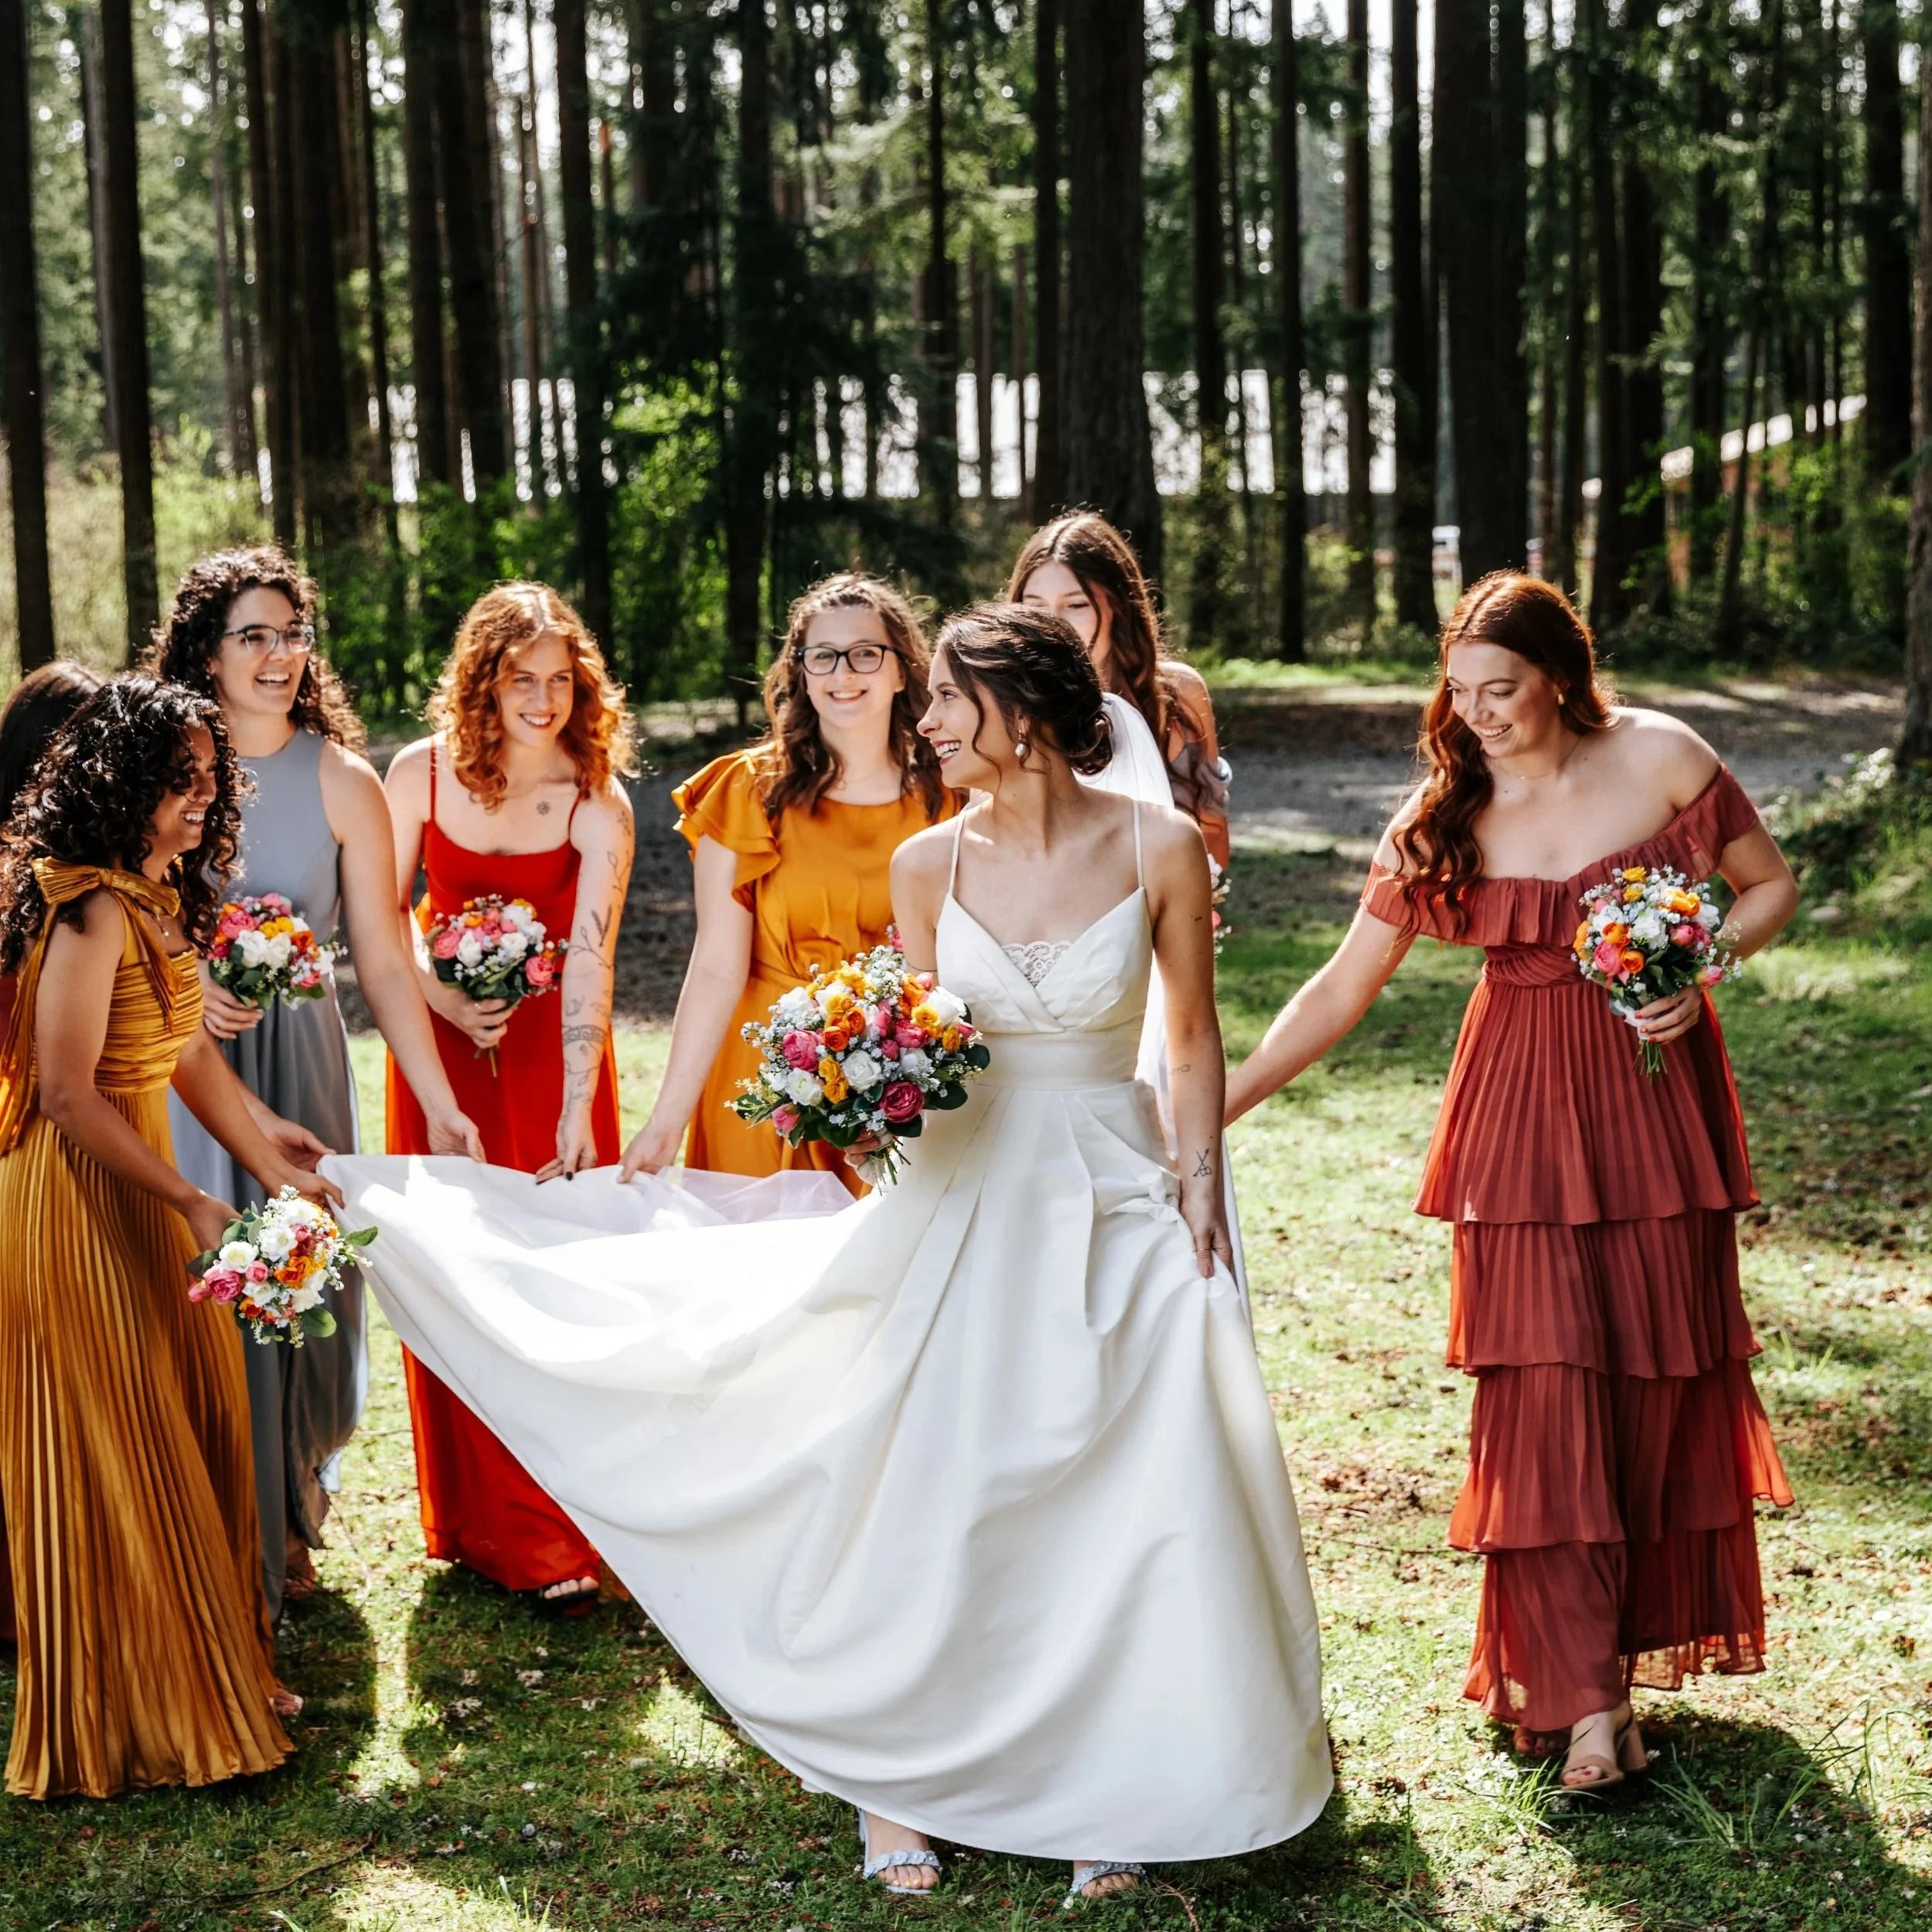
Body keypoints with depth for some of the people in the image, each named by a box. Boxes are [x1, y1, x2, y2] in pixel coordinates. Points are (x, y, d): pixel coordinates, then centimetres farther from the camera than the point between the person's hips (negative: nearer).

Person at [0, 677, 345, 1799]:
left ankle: (211, 1671, 30)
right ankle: (134, 1720, 14)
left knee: (200, 1428, 15)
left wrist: (272, 1162, 11)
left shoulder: (160, 898, 9)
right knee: (116, 1458, 1)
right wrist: (192, 1203, -21)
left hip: (139, 1191, 9)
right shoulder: (91, 909, -21)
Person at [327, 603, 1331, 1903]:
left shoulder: (1160, 847, -7)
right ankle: (899, 1775, 18)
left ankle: (1107, 1789, 14)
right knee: (930, 1491, 1)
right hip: (965, 1198, 2)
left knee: (1125, 1498, -5)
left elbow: (1196, 1035, 3)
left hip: (1118, 1201, -1)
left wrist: (1202, 1180, -3)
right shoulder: (929, 863, 0)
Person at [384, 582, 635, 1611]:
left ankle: (563, 1525, 6)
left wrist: (577, 1112, -32)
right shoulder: (423, 774, -8)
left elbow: (590, 961, -24)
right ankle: (484, 1519, 15)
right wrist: (447, 1001, -15)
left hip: (551, 1046, -1)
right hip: (441, 1037, 2)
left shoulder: (598, 804, -14)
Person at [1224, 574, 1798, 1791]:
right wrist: (1215, 1106, -6)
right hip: (1523, 1110, 0)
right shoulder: (1447, 816, -3)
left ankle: (1648, 1628, 25)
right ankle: (1586, 1693, -5)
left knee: (1664, 1370, 6)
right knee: (1544, 1383, -9)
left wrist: (1701, 974, -13)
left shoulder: (1659, 759, -5)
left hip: (1656, 1092, 0)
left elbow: (1773, 887, 6)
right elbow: (1343, 988, 0)